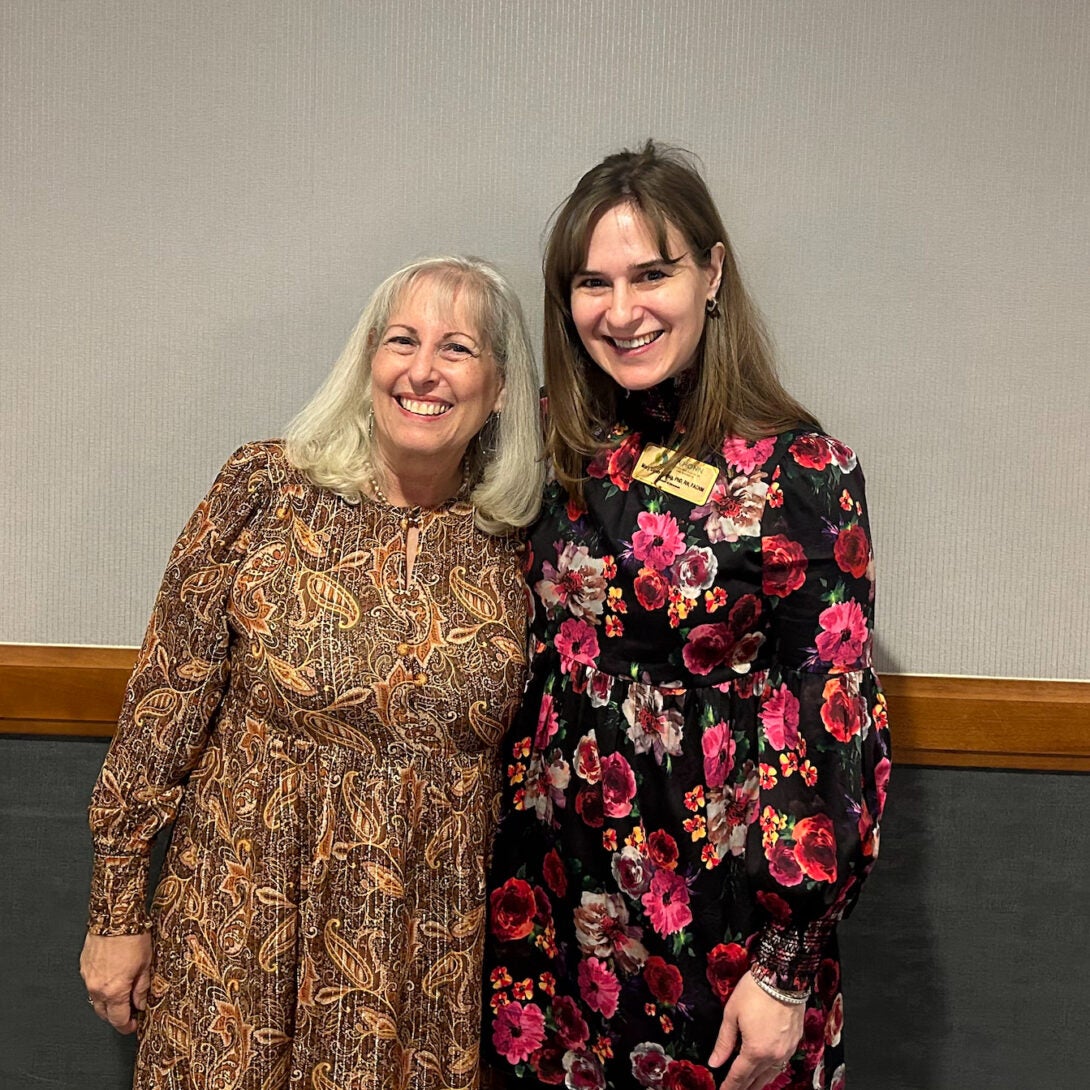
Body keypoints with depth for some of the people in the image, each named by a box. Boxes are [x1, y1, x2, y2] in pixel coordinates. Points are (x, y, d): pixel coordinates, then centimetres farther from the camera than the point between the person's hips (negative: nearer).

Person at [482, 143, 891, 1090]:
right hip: (547, 892, 4)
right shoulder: (548, 443, -3)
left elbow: (833, 728, -13)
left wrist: (785, 971, -11)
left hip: (721, 907, -3)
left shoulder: (802, 473, -15)